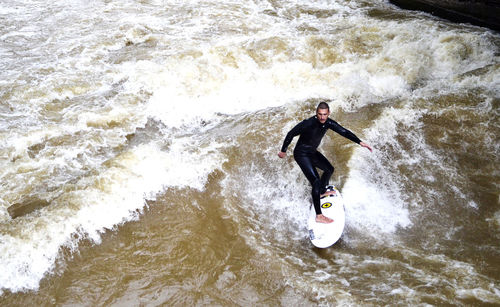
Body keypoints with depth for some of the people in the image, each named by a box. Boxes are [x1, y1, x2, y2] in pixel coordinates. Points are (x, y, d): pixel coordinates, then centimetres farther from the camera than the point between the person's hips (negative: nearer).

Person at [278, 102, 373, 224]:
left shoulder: (328, 123, -9)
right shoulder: (308, 123, -29)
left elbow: (344, 132, -1)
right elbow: (291, 134, -19)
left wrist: (360, 142, -7)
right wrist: (283, 151, -10)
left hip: (313, 152, 8)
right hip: (301, 154, -8)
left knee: (329, 169, 24)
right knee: (316, 181, -20)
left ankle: (322, 192, 52)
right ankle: (319, 216, -20)